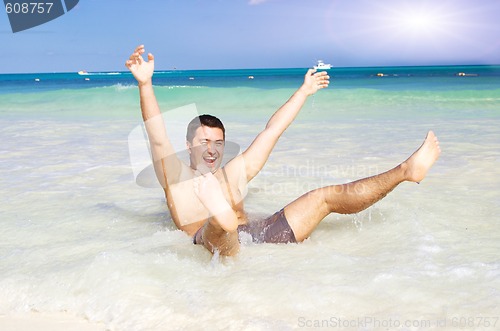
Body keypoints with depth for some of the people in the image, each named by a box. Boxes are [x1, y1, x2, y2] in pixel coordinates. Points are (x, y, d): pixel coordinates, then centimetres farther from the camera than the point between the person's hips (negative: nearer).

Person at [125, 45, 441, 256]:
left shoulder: (232, 174, 24)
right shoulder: (177, 178, 11)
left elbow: (272, 131, 27)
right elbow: (158, 139, -6)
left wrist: (304, 90, 33)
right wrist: (145, 85, -20)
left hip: (259, 234, 5)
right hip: (218, 246, -5)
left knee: (329, 195, 3)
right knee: (220, 224, -41)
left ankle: (406, 170, 5)